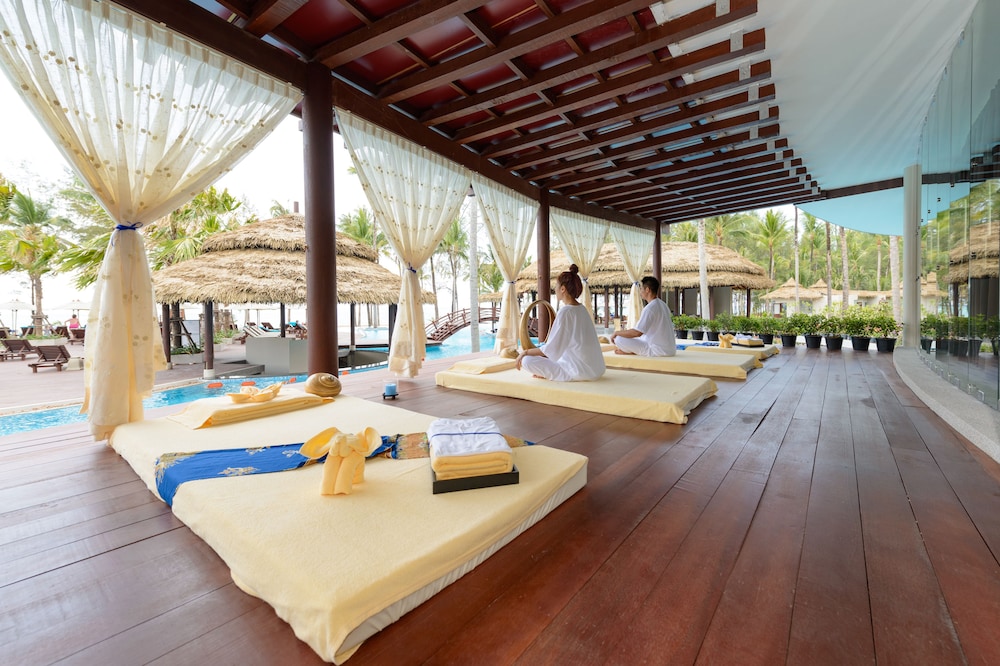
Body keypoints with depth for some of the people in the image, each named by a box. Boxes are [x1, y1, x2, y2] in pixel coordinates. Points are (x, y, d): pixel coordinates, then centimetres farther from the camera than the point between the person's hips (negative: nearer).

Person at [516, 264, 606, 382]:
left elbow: (551, 349, -17)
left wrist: (525, 352, -5)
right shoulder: (582, 309, 8)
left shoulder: (565, 312, -17)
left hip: (581, 371, -9)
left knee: (527, 360, -12)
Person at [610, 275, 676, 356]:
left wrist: (616, 332, -8)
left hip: (658, 351, -9)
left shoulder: (650, 308, -17)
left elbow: (637, 332, -22)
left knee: (619, 339, -13)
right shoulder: (663, 305, 11)